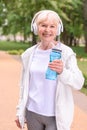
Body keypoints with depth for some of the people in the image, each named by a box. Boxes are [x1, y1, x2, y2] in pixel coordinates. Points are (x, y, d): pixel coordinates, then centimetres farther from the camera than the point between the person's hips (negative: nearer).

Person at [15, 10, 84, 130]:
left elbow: (79, 83, -16)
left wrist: (62, 71, -34)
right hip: (32, 113, 3)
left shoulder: (66, 53, -8)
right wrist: (20, 111, 11)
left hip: (56, 116, -3)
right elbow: (24, 85, 10)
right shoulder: (29, 54, 3)